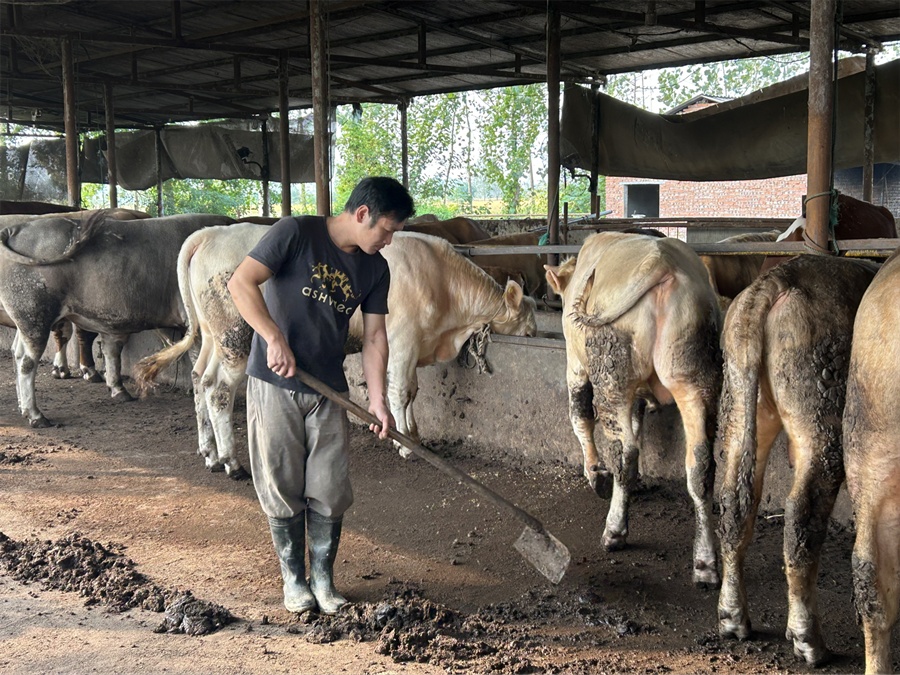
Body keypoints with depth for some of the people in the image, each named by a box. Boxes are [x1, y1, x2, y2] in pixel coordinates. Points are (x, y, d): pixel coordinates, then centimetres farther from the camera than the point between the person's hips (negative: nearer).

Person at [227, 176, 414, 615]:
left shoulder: (375, 270, 5)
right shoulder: (296, 233, -12)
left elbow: (374, 337, 6)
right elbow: (241, 283, -17)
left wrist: (377, 399, -4)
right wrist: (276, 340, -22)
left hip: (329, 391, 4)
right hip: (274, 385, -4)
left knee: (330, 492, 4)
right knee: (283, 489, 5)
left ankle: (323, 579, 21)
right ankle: (293, 579, 21)